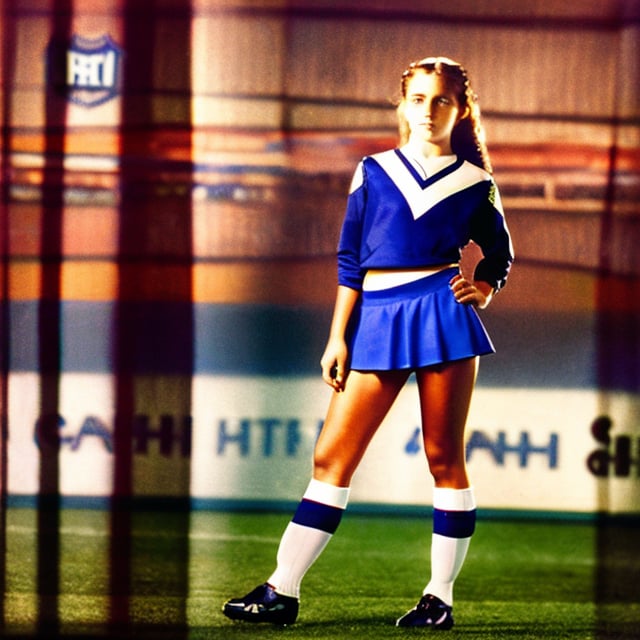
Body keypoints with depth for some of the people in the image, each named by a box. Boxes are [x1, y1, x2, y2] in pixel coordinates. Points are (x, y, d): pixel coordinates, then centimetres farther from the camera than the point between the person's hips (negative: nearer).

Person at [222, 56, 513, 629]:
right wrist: (338, 338, 5)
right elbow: (349, 259, 10)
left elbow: (499, 255, 20)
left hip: (443, 316, -1)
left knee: (445, 458, 1)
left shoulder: (475, 184, 7)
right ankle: (282, 591, 0)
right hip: (377, 322, 1)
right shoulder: (373, 172, 10)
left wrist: (484, 288, -1)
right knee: (332, 457, -1)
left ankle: (440, 596, 9)